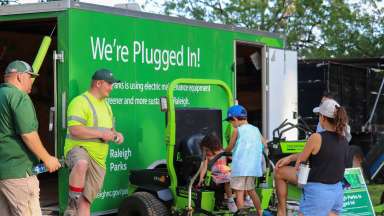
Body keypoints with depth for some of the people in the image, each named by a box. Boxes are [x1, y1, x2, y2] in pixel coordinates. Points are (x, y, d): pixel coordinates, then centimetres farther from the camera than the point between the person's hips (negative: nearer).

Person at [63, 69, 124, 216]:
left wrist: (115, 134, 5)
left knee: (85, 201, 7)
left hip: (99, 159, 8)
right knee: (82, 164, -43)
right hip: (78, 149, -8)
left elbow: (110, 128, 29)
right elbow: (74, 129, -23)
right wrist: (101, 134, -21)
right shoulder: (80, 102, -12)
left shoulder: (105, 105, 18)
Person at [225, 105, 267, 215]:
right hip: (254, 167, 6)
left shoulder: (237, 130, -5)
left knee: (239, 192, -2)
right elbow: (265, 145, 10)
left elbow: (230, 147, 2)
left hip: (240, 166, -6)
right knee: (251, 190, 20)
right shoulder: (255, 129, 11)